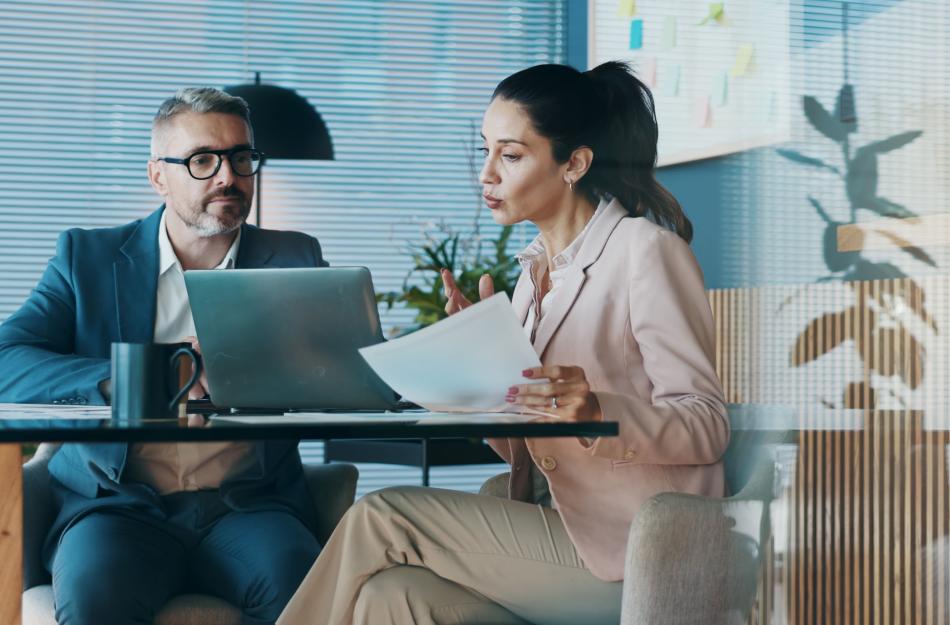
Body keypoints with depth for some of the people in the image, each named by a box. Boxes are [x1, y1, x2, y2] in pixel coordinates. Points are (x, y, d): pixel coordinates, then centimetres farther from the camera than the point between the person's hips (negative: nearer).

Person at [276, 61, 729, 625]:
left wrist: (596, 411, -32)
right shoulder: (537, 270, 15)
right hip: (563, 536, 7)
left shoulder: (644, 252, -9)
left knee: (380, 518, -17)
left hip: (632, 552, -7)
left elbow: (707, 426, -14)